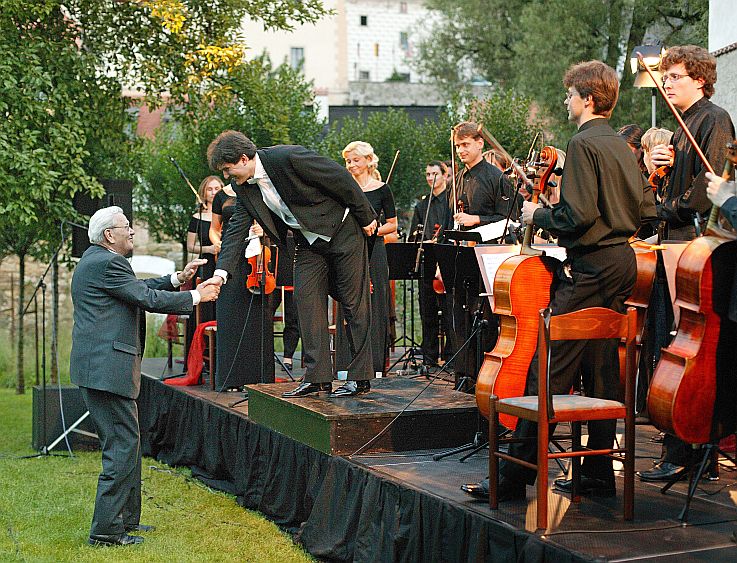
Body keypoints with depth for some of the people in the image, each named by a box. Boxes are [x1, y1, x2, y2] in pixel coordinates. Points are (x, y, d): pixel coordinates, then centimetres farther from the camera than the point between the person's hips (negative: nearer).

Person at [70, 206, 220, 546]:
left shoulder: (94, 260, 18)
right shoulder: (106, 263, -15)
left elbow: (141, 288, 22)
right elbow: (149, 299, -14)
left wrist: (178, 278, 17)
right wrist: (197, 297, -4)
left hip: (98, 367, 11)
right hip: (107, 368, -11)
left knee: (126, 442, 17)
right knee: (122, 445, -6)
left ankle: (127, 518, 26)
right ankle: (106, 530, -3)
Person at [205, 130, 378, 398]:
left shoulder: (289, 157, -26)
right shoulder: (244, 187, -3)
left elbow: (342, 179, -19)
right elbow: (237, 229, 0)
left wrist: (367, 218, -12)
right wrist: (221, 272, -12)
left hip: (343, 232, -7)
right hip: (309, 242, 7)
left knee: (354, 303, -2)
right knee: (306, 302, -2)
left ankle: (360, 377, 3)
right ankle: (318, 377, 2)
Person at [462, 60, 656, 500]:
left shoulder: (584, 143, -13)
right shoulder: (623, 146, 14)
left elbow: (578, 214, -21)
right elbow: (647, 210, 18)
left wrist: (538, 215, -5)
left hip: (590, 266, -10)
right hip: (623, 263, 10)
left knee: (549, 372, -8)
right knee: (602, 369, 12)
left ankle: (514, 477, -6)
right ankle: (598, 474, 16)